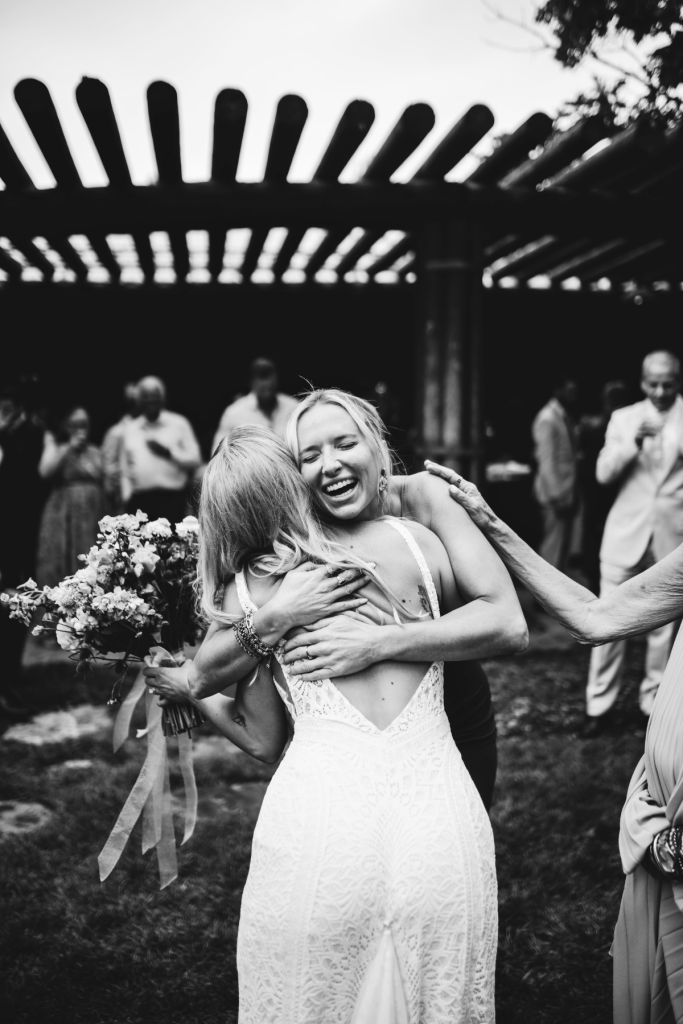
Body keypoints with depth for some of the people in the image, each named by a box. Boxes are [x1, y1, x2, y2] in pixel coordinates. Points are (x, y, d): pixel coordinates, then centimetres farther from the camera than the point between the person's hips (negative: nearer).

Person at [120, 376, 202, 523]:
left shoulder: (179, 424, 6)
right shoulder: (130, 430, 14)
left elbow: (195, 460, 3)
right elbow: (125, 468, 18)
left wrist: (169, 452, -9)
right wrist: (126, 494, 6)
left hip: (171, 500, -2)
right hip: (139, 501, 2)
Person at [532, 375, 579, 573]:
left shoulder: (565, 418, 14)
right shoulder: (548, 419, -12)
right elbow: (547, 461, -17)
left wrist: (571, 493, 12)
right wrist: (556, 495, -20)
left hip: (566, 493, 9)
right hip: (556, 495, -9)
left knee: (562, 546, 12)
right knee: (554, 548, -6)